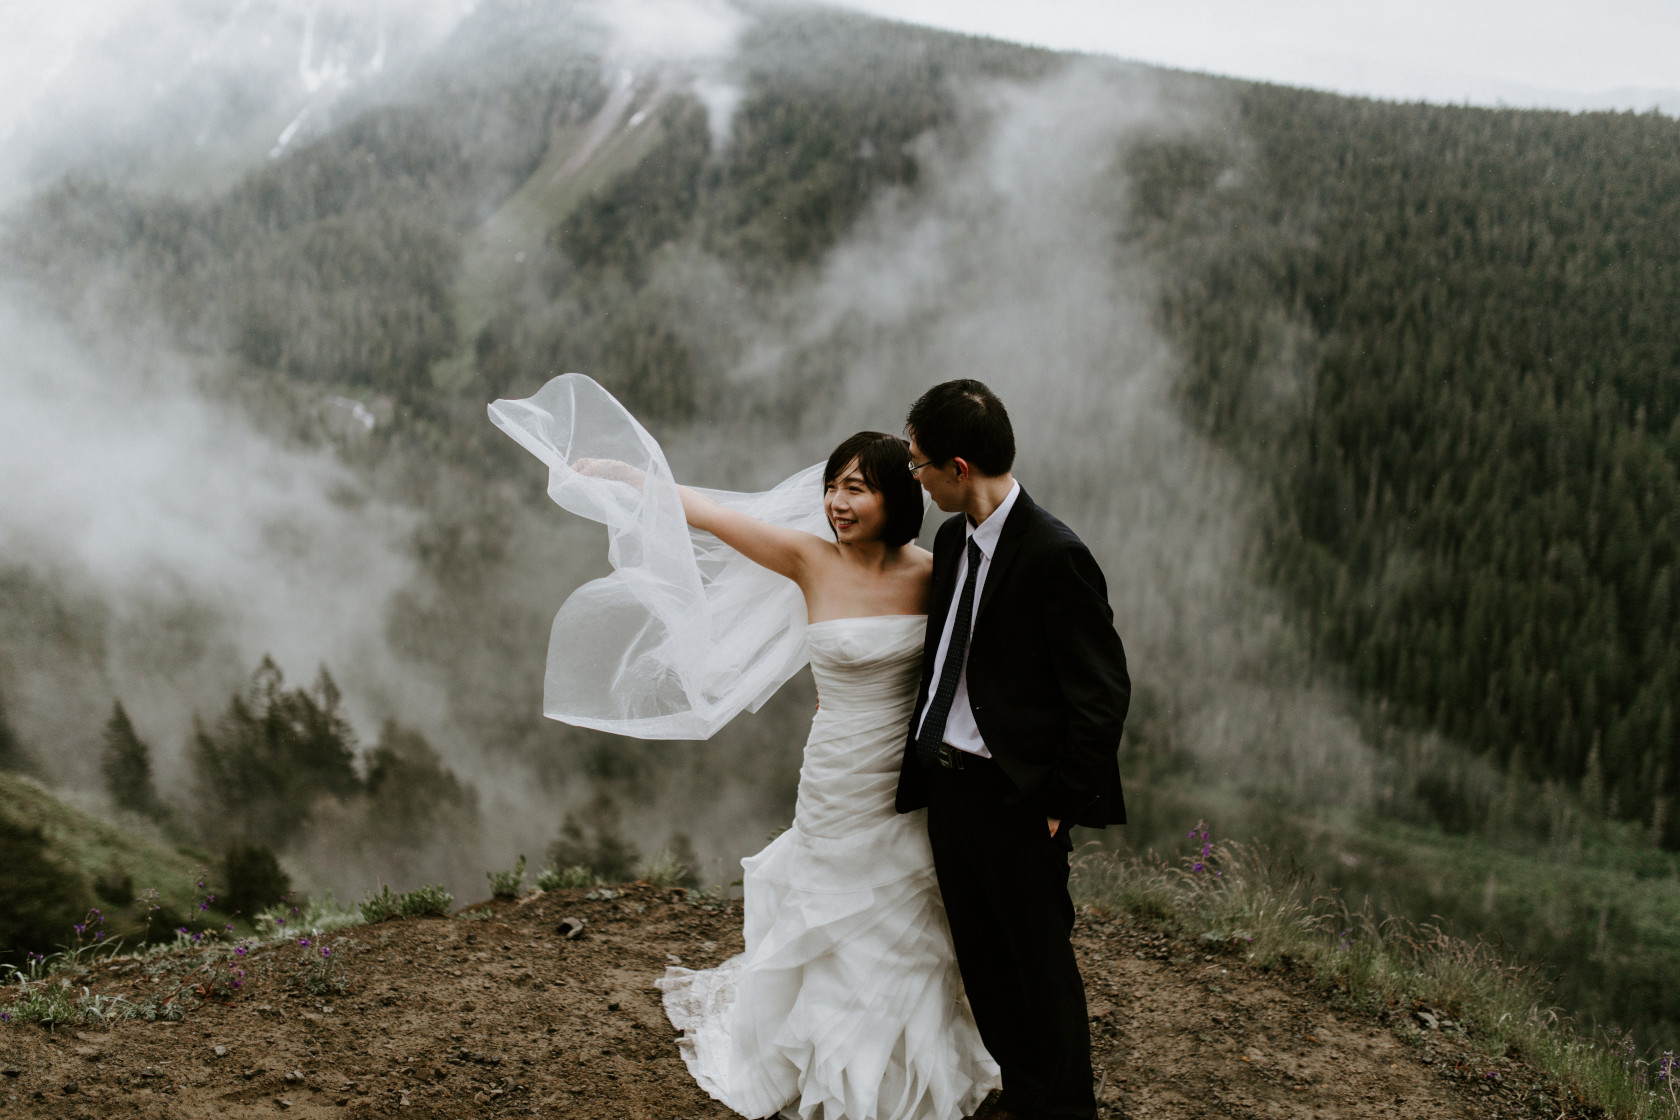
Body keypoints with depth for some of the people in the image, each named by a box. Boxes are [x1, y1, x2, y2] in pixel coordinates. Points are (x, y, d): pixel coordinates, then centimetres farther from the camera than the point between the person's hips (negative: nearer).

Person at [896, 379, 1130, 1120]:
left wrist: (1061, 802, -15)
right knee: (982, 956, 18)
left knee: (1040, 960, 8)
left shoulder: (1055, 556, -19)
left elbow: (1102, 694, -17)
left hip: (1015, 796, -8)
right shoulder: (952, 541, 5)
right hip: (945, 781, 8)